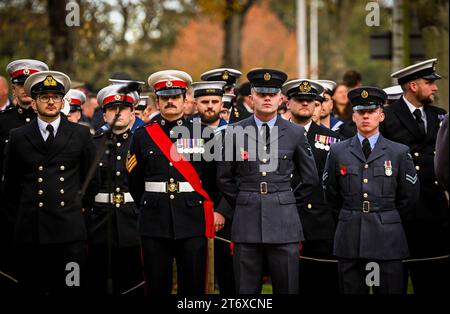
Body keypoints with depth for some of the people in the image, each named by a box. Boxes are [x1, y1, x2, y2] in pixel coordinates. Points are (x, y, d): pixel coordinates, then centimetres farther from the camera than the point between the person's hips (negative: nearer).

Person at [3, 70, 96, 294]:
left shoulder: (80, 135, 8)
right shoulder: (18, 137, 8)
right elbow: (10, 183, 16)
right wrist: (22, 213, 13)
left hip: (70, 228, -1)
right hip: (30, 231, 1)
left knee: (72, 288, -5)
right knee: (32, 288, 2)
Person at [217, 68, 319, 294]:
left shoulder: (295, 133, 4)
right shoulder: (235, 132, 4)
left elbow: (310, 178, 13)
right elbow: (224, 177, 13)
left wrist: (289, 204, 11)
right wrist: (241, 204, 11)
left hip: (284, 223, 0)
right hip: (246, 223, 0)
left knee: (287, 288, 1)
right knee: (246, 290, 3)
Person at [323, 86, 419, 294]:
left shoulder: (399, 153, 3)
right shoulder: (338, 152, 7)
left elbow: (409, 195, 11)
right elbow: (331, 193, 16)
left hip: (387, 240, -1)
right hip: (350, 239, 1)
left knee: (390, 290, -1)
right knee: (351, 290, 4)